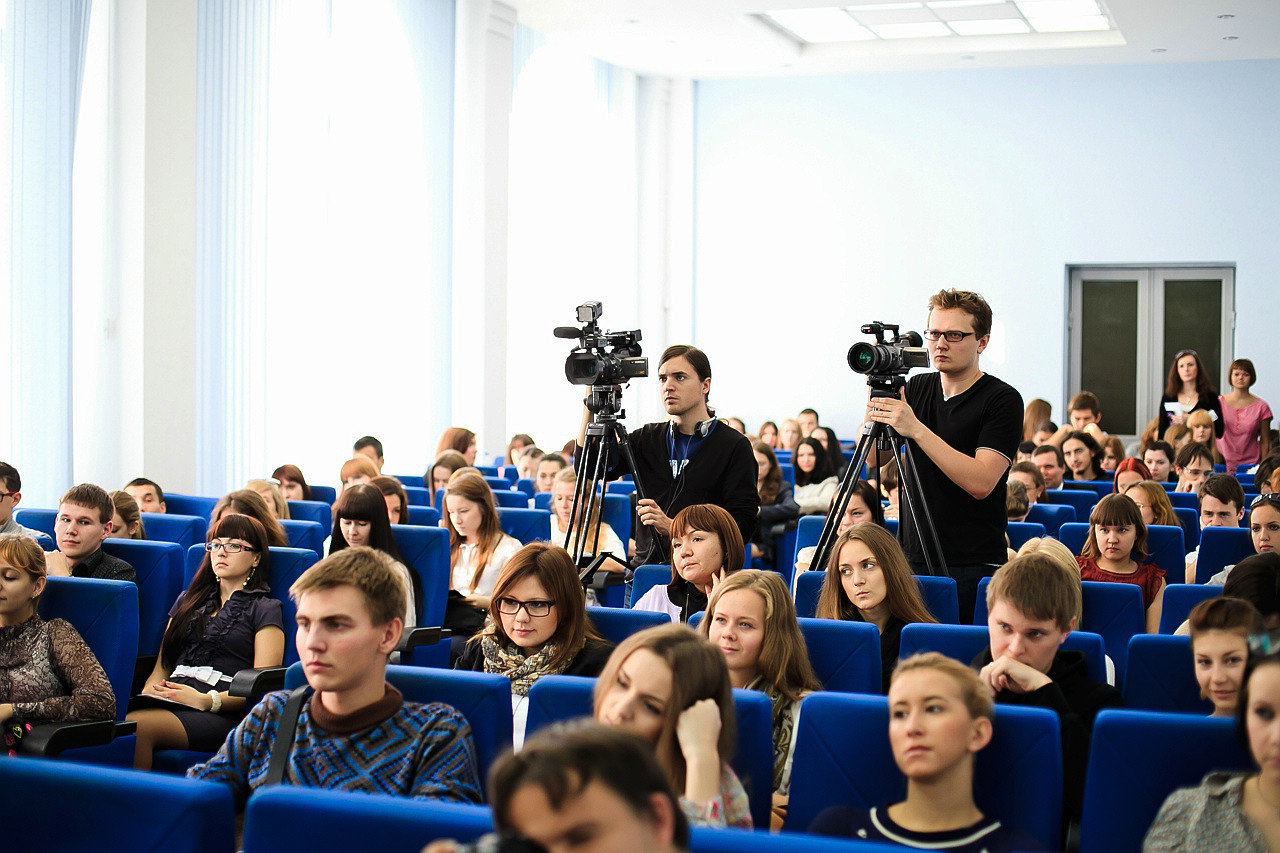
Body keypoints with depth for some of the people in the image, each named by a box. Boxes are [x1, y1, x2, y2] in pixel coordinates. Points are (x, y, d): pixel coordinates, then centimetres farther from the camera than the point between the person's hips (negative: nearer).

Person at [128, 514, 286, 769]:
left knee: (137, 726, -36)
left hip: (221, 713, -5)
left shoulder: (264, 609, 12)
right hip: (170, 700, 5)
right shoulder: (188, 601, 31)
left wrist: (206, 700, -16)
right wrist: (149, 692, -1)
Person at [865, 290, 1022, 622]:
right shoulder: (916, 388, 10)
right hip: (911, 560, 5)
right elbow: (874, 461, 7)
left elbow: (981, 481, -19)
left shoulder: (1002, 400, -7)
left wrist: (915, 429, -24)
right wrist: (876, 405, -9)